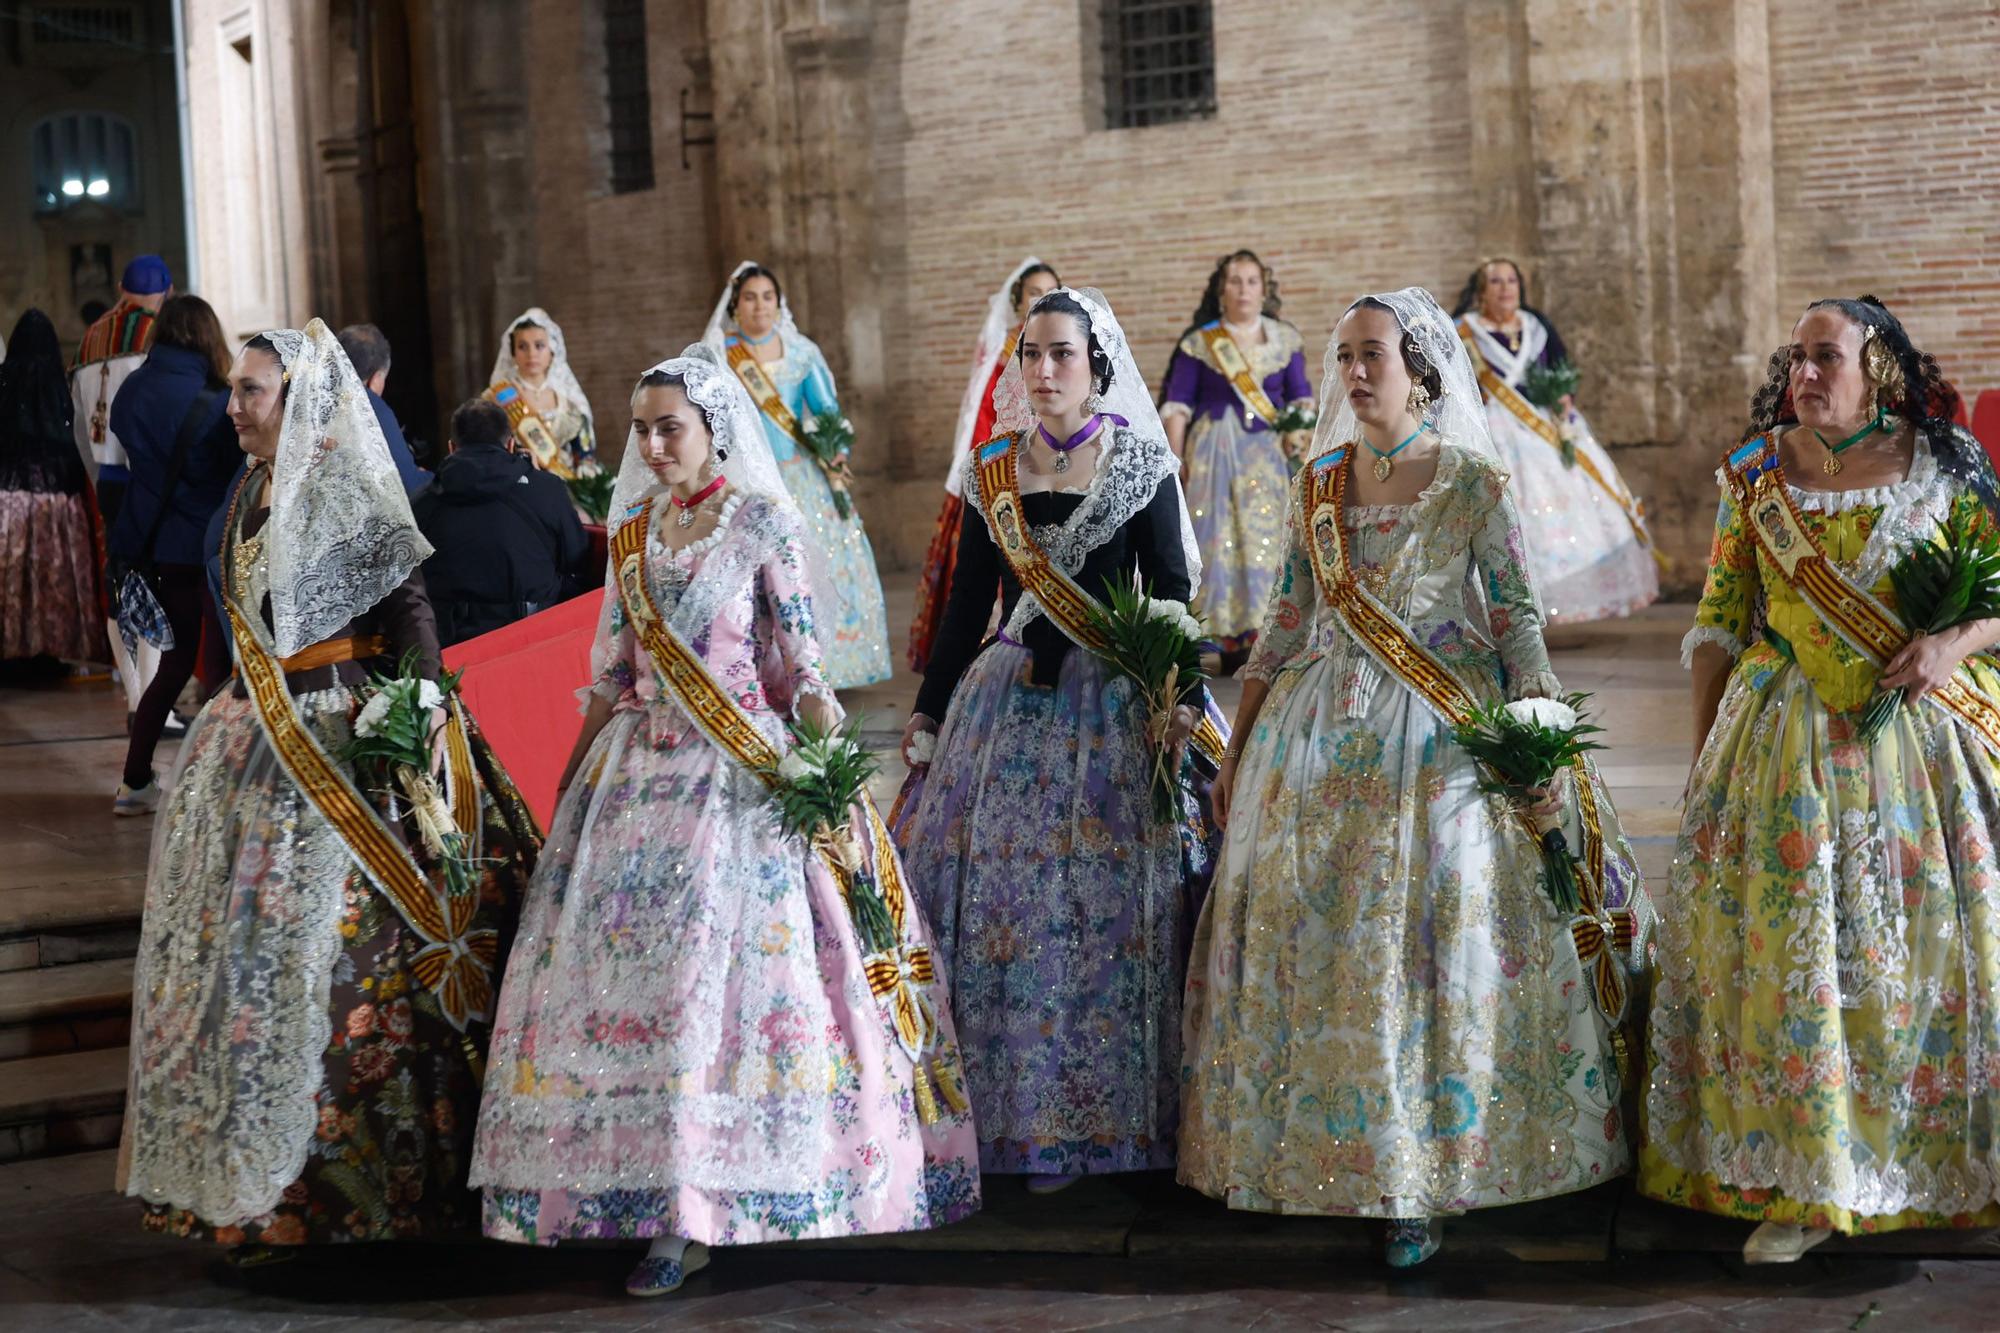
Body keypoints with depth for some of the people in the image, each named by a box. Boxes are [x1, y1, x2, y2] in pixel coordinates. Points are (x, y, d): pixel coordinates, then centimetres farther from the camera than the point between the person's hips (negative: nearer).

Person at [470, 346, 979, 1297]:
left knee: (720, 965, -9)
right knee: (627, 962, 0)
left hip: (744, 776, -5)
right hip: (640, 773, 5)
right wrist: (569, 783, 14)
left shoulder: (765, 524, -3)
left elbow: (804, 665, -5)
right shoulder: (633, 531, 12)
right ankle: (675, 1207, 7)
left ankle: (699, 1206, -4)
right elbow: (610, 674, 16)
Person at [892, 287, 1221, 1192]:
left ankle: (1080, 1118, 7)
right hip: (1004, 700, 3)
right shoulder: (991, 469, 9)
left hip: (1108, 708, -3)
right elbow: (968, 602, 14)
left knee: (1100, 907, -4)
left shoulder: (1141, 465, 0)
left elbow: (1171, 595, -1)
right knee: (991, 899, 0)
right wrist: (927, 714, 13)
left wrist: (1175, 699, -14)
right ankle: (999, 1110, 12)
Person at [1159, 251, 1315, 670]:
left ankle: (1265, 633, -5)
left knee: (1267, 537, -7)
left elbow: (1301, 398, 14)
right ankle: (1229, 636, -4)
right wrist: (1176, 458, -3)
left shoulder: (1285, 340, 10)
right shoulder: (1199, 343, 4)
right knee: (1220, 540, -5)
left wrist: (1301, 428, -6)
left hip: (1268, 450, 1)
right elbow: (1177, 405, 4)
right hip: (1215, 449, -1)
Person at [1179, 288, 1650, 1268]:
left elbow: (1518, 618, -4)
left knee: (1434, 937, -5)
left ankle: (1420, 1182, 4)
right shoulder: (1317, 483, 9)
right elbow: (1285, 623, 14)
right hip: (1323, 736, 4)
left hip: (1440, 739, -4)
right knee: (1307, 935, 4)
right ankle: (1307, 1150, 18)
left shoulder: (1473, 481, -4)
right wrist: (1237, 753, 14)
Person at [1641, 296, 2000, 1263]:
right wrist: (1705, 749, 3)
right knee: (1787, 952, -1)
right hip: (1789, 742, 1)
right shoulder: (1753, 472, 5)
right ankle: (1800, 1184, 7)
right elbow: (1720, 622, 7)